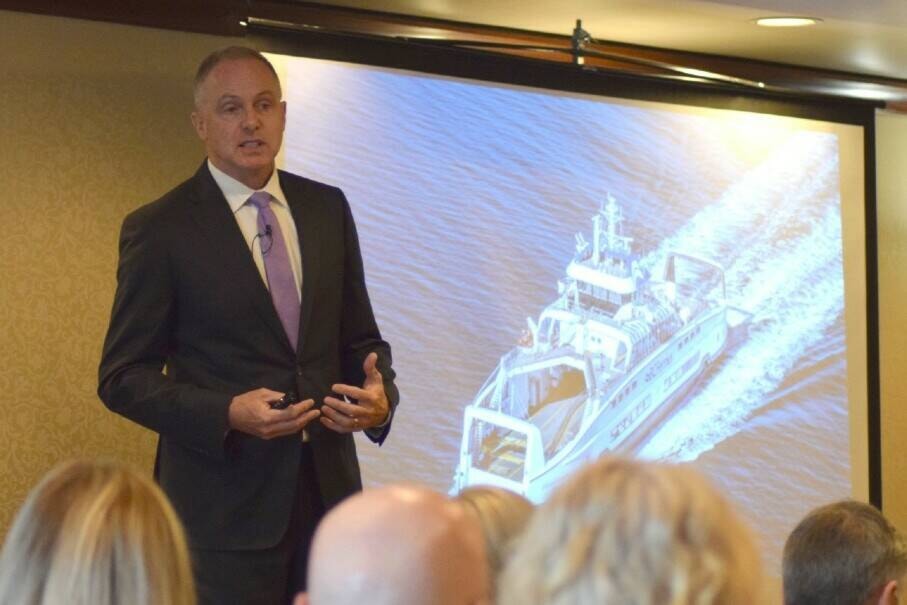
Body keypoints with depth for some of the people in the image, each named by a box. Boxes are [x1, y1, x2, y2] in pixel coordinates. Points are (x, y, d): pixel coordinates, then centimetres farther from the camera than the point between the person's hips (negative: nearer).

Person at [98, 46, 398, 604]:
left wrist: (381, 397, -7)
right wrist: (226, 414, -19)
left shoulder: (328, 209, 9)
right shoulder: (159, 231, -5)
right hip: (224, 505, -4)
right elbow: (123, 376, -5)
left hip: (329, 488, 4)